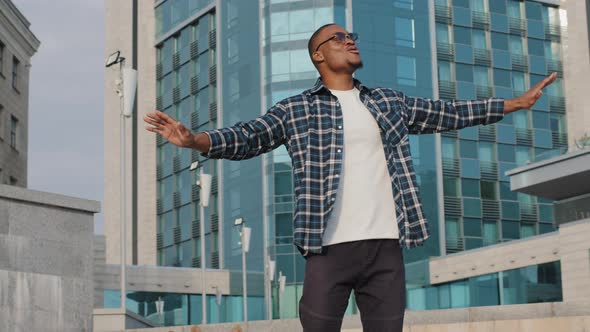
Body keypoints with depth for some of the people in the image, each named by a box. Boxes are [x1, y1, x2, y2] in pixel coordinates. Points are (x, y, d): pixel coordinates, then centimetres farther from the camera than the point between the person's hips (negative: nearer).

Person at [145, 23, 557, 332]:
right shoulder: (296, 110, 6)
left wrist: (516, 102, 26)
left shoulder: (390, 102, 17)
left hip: (385, 245, 3)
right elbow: (247, 137, -3)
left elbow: (447, 113, 24)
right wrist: (195, 139, -22)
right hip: (330, 246, -3)